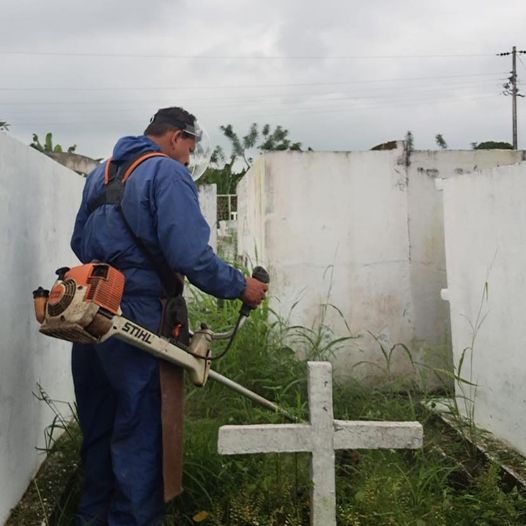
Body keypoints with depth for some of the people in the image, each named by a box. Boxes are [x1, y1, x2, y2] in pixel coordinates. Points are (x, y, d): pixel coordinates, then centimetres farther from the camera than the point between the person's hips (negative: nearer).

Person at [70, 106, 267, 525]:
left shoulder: (101, 173, 17)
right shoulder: (168, 173, -8)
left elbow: (80, 242, 23)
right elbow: (190, 256, -18)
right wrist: (241, 287, -8)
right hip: (133, 318, -8)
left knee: (97, 424, 18)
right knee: (137, 428, 0)